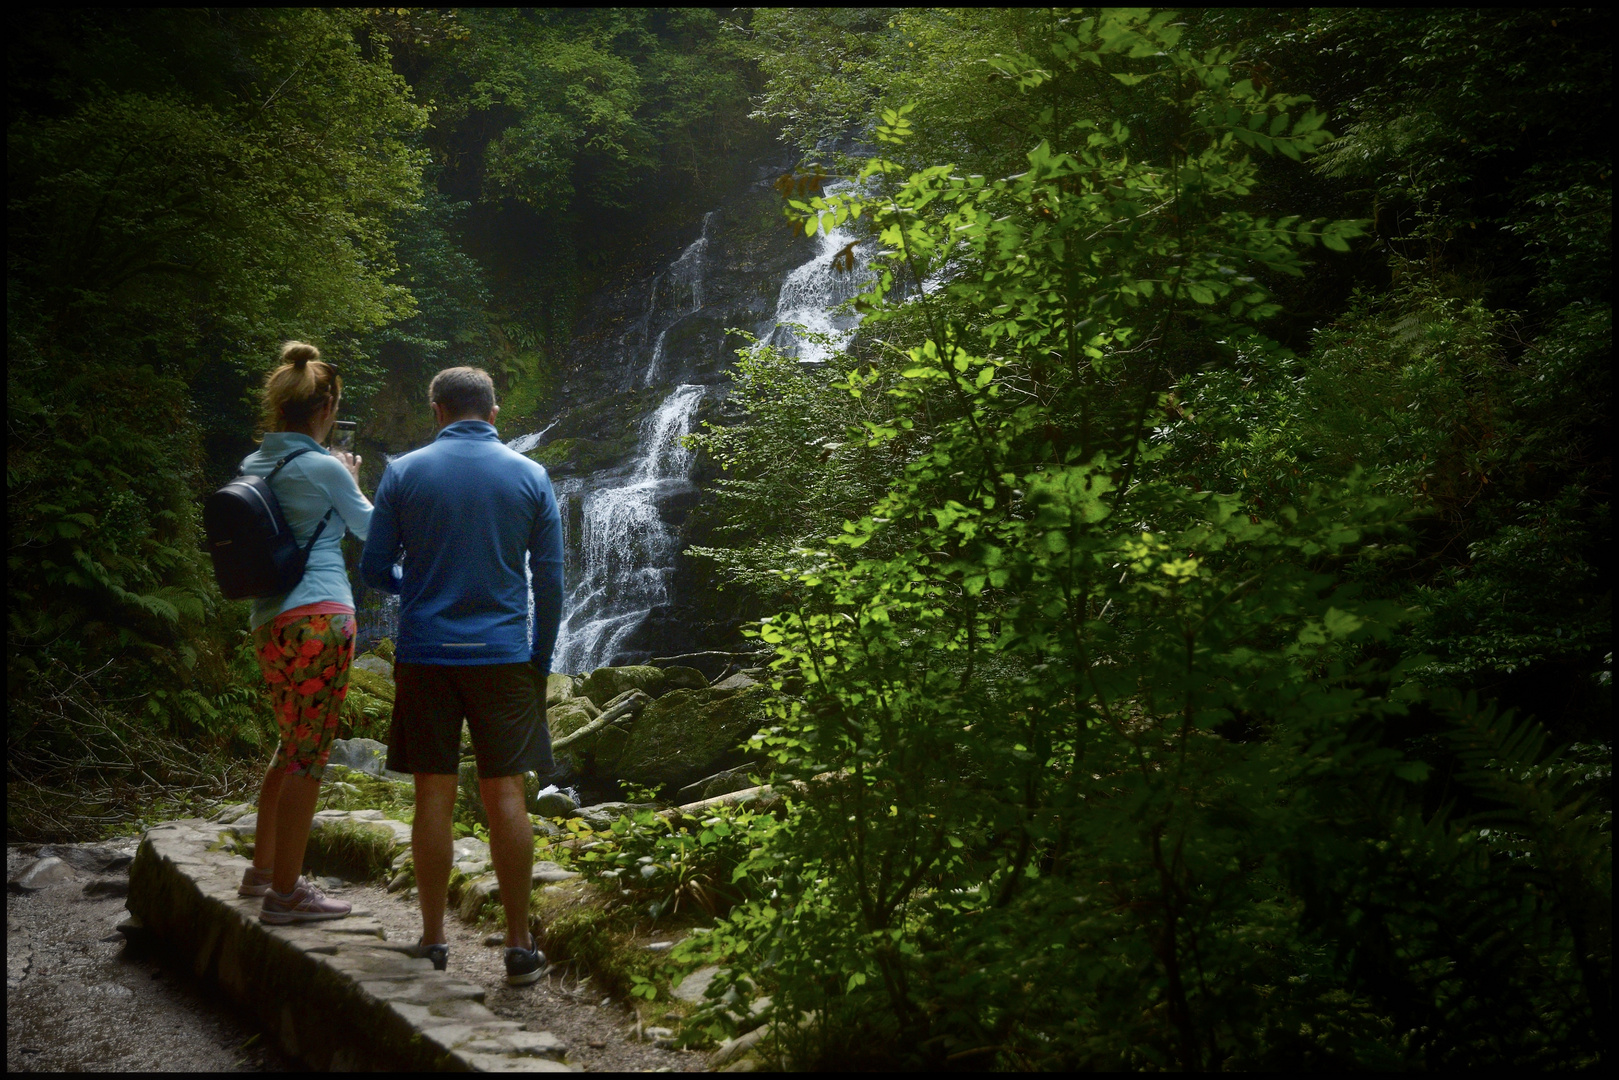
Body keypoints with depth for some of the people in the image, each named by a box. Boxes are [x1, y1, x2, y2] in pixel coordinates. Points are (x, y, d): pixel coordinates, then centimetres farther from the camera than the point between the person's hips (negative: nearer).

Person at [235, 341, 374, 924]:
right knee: (308, 754, -2)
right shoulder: (324, 467, -11)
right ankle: (284, 893, 2)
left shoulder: (252, 467, 10)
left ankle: (263, 869, 31)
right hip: (320, 617, -8)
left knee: (295, 745, 22)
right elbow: (369, 526, 5)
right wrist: (353, 479, 20)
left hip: (269, 623, 8)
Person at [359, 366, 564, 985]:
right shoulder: (529, 477, 2)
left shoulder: (405, 473, 1)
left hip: (425, 656, 0)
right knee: (505, 795, 2)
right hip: (503, 655, 0)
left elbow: (373, 568, 3)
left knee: (434, 795, 6)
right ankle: (519, 946, 3)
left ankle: (433, 940, 12)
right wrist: (541, 659, 12)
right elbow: (550, 580, 2)